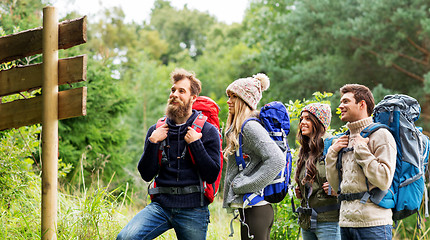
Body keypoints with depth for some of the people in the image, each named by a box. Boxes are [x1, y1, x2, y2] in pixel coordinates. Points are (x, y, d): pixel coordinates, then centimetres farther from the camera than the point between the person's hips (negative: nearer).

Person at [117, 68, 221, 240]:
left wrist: (195, 144, -11)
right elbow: (146, 175, 5)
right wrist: (152, 143, -6)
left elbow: (211, 176, -5)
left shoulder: (208, 131, 2)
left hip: (192, 211, -2)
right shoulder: (156, 130, 10)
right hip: (161, 205, 2)